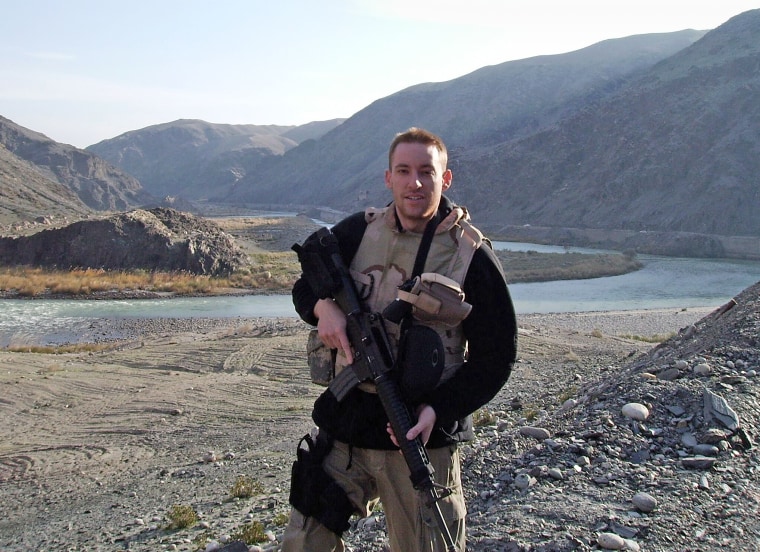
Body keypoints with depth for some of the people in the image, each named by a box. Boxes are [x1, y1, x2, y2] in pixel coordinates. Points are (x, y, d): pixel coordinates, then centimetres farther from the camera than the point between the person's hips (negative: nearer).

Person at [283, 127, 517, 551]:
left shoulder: (472, 256, -7)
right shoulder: (359, 231, 3)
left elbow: (496, 357, -5)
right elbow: (305, 284, 16)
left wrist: (438, 409, -19)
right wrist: (323, 306, -10)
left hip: (421, 437, -3)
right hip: (343, 429, 3)